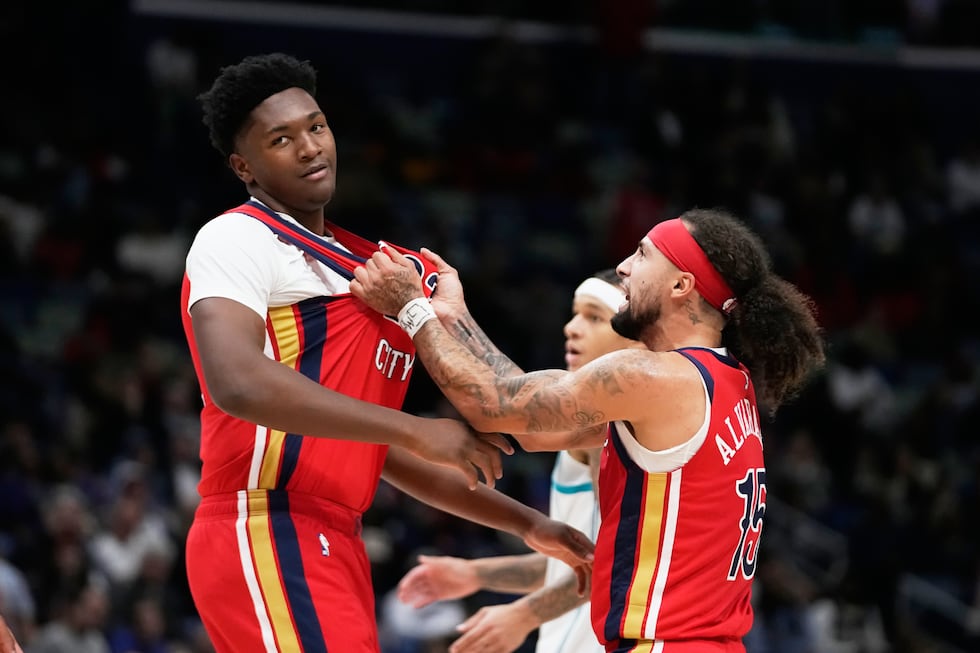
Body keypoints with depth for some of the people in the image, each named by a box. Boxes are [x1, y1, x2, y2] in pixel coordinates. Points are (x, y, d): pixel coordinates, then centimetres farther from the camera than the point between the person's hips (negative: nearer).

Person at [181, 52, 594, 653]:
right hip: (267, 537, -9)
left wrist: (525, 523, 26)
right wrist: (418, 431, -22)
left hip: (332, 544, 9)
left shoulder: (358, 264, 23)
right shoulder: (238, 239, -5)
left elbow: (383, 451, 29)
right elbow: (237, 382, -24)